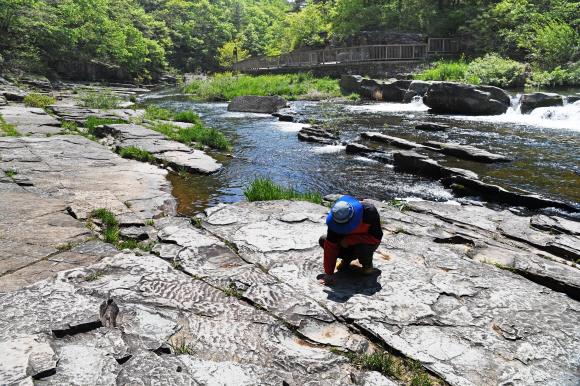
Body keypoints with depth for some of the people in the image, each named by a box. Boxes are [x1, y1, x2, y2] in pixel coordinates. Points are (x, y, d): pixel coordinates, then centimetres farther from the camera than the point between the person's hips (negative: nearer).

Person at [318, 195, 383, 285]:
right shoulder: (335, 217, -27)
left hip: (368, 240, -3)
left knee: (362, 248, -39)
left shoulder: (369, 211, -35)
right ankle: (348, 257, 6)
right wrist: (329, 273, -26)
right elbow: (331, 244, -24)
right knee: (323, 240, -20)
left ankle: (367, 262, 0)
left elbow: (376, 237, -28)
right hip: (348, 238, 3)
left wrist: (349, 240, -34)